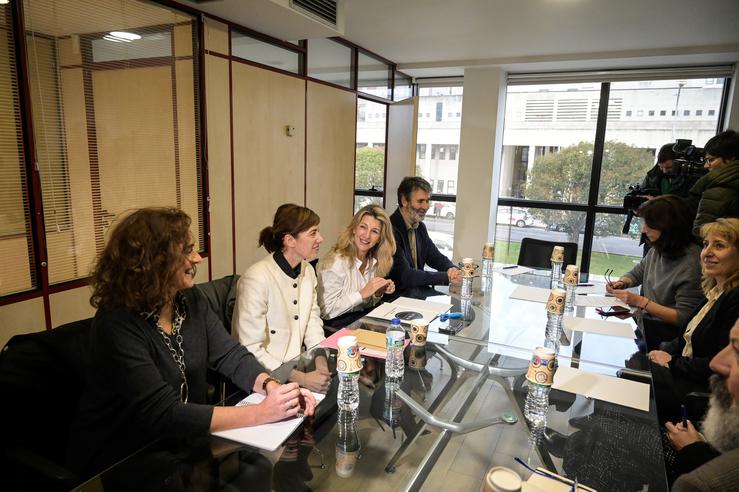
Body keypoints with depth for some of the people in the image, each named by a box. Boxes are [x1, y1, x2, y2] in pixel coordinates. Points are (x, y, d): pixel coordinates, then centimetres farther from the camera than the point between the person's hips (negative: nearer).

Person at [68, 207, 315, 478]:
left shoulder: (191, 300, -3)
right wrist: (261, 413, -32)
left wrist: (272, 386, -25)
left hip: (179, 444, 6)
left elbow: (230, 355, -5)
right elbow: (164, 414, -30)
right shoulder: (117, 325, -25)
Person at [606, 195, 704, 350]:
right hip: (643, 322, 7)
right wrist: (622, 282, -1)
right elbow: (637, 272, 21)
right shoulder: (658, 249, 2)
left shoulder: (691, 264, -22)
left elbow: (684, 318, -21)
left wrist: (641, 301, -23)